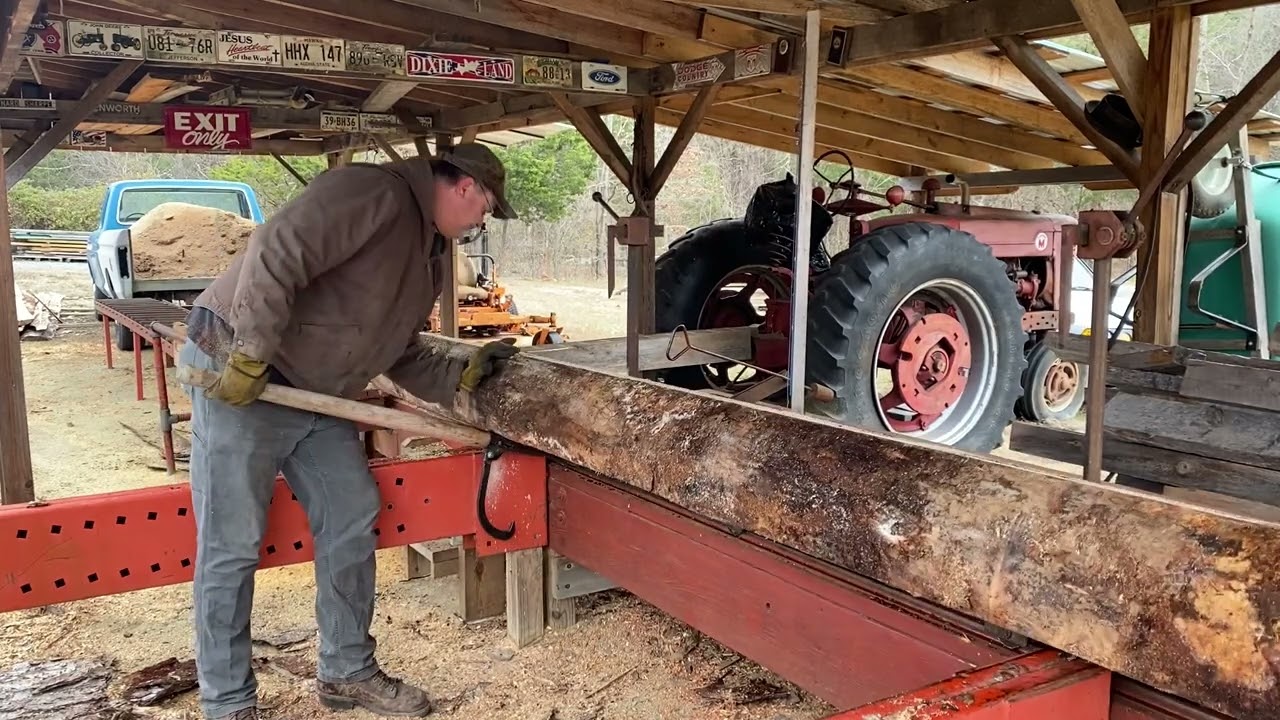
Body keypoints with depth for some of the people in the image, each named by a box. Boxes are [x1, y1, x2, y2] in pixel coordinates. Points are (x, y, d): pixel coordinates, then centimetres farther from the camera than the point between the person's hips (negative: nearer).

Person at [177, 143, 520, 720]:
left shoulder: (430, 255, 13)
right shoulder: (376, 192, -17)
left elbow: (398, 355, 17)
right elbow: (275, 252, -28)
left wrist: (462, 375, 4)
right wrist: (252, 356, -26)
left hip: (314, 393, 10)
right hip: (236, 371, -9)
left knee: (352, 522, 8)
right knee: (231, 546, -1)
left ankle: (347, 672, 24)